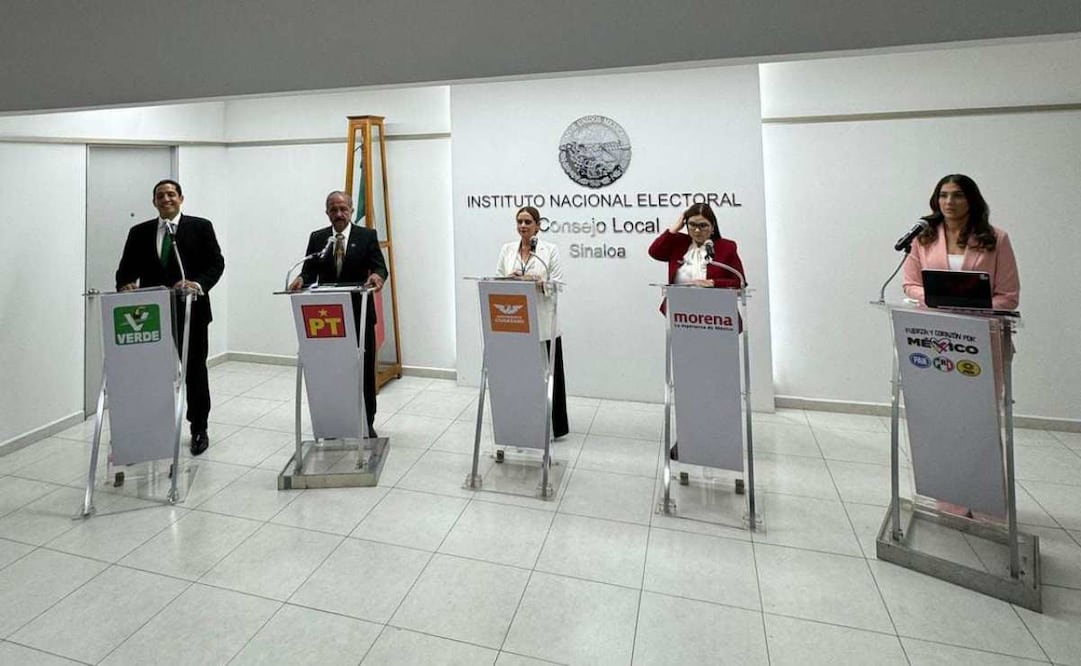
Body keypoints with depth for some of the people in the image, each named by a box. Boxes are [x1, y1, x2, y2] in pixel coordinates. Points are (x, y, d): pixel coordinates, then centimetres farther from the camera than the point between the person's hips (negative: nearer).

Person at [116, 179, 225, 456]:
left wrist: (199, 284, -20)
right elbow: (127, 269, 8)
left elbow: (216, 263, -3)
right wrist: (126, 285, -14)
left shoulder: (200, 227, 3)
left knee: (195, 370, 8)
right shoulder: (139, 232, 10)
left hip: (190, 312, -2)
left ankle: (199, 429, 21)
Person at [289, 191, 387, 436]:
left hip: (359, 314, -2)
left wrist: (377, 276, -30)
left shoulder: (367, 236, 2)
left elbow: (379, 266, -7)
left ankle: (366, 422, 18)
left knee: (364, 369, 5)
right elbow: (310, 270, 4)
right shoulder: (317, 238, 9)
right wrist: (301, 279, -19)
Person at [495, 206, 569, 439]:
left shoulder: (550, 250, 0)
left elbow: (558, 285, -6)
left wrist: (538, 282, -23)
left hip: (542, 324, -2)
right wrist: (509, 280, -15)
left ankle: (553, 427, 20)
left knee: (547, 374, 5)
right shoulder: (506, 249, 10)